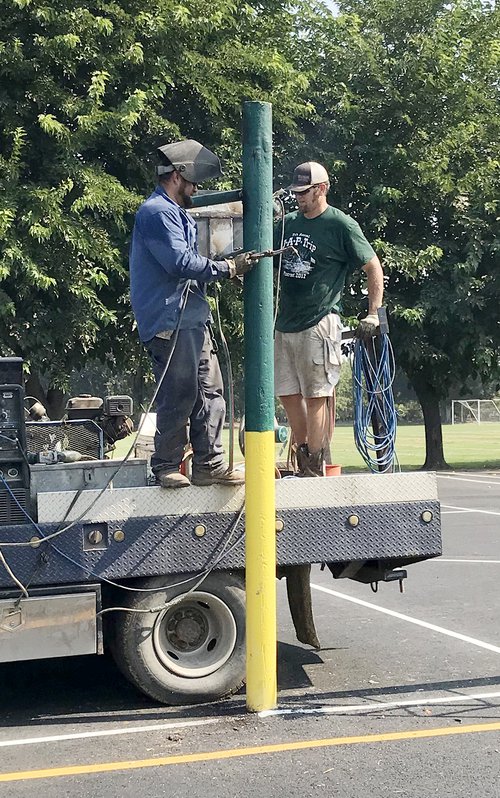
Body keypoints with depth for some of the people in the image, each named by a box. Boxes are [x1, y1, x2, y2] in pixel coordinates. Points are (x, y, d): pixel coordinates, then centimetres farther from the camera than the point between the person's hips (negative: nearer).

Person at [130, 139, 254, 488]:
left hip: (192, 319, 11)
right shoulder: (157, 212, -10)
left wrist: (228, 265, 14)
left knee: (210, 391, 9)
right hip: (170, 321, -11)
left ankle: (210, 465, 14)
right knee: (180, 397, -8)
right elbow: (181, 262, -19)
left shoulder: (175, 213, 24)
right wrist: (227, 268, -12)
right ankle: (167, 468, 3)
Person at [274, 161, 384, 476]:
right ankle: (303, 459, 22)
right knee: (288, 394, 9)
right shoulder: (288, 223, 15)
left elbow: (374, 268, -2)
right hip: (286, 322, 7)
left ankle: (315, 468, 1)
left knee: (316, 396, -5)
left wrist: (374, 314, -8)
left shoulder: (341, 224, -4)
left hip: (319, 323, -7)